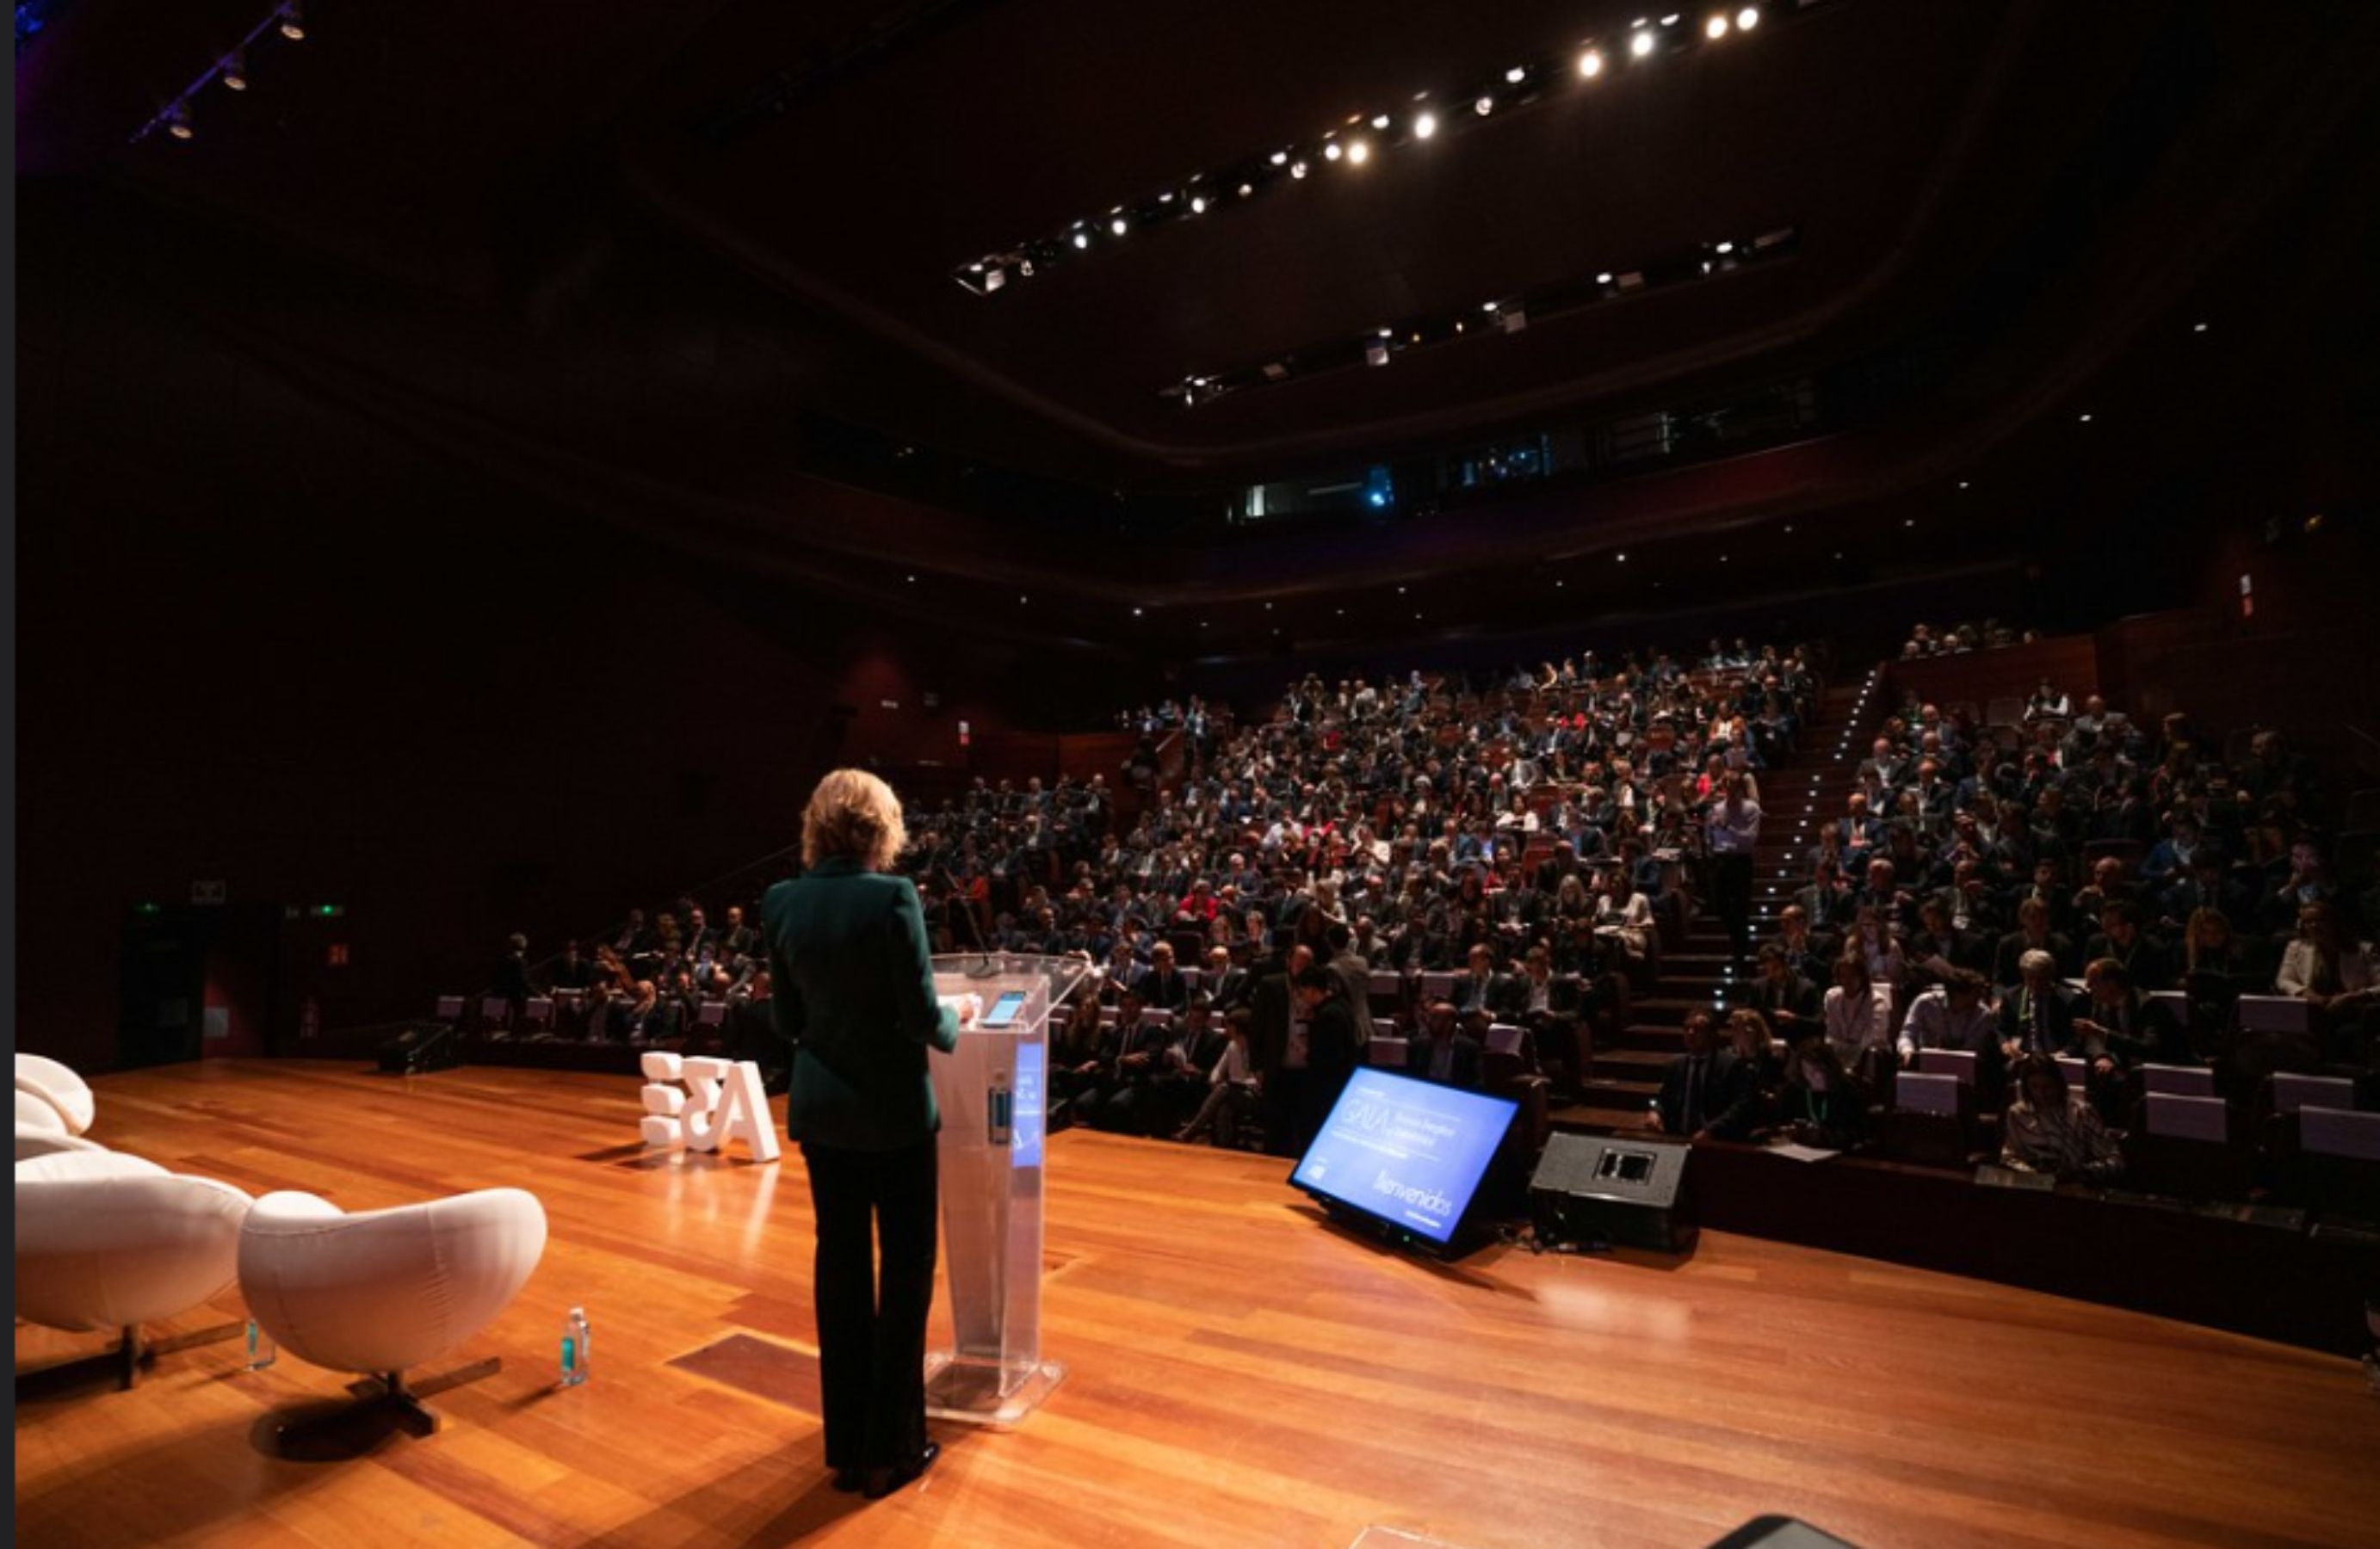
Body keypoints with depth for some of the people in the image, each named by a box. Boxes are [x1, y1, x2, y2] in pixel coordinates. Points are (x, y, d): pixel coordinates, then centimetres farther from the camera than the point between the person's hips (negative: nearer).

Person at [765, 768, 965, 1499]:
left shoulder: (780, 903, -3)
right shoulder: (892, 897, -19)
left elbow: (788, 1019, 5)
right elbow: (922, 1017, -19)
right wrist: (957, 1019, 2)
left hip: (821, 1108, 5)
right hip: (893, 1109, -5)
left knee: (840, 1266, 16)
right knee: (905, 1271, 11)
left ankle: (845, 1446, 29)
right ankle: (889, 1449, 22)